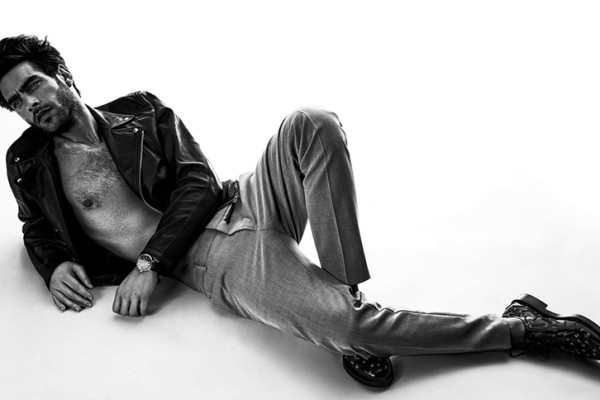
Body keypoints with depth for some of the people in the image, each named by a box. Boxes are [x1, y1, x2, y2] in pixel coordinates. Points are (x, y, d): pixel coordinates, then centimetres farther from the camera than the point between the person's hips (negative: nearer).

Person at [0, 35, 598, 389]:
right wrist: (56, 265, 4)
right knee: (343, 326, -29)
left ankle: (344, 296, -20)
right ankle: (525, 328, -11)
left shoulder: (140, 111, 12)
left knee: (310, 124, -29)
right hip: (217, 259, -3)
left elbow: (196, 182, 3)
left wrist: (147, 263, -8)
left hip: (243, 200, 3)